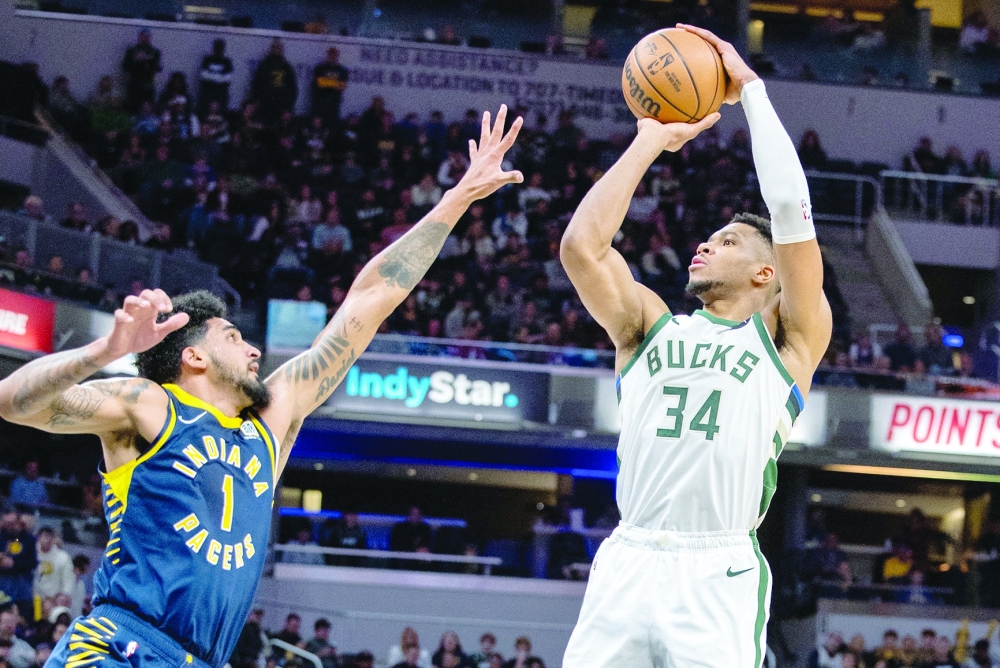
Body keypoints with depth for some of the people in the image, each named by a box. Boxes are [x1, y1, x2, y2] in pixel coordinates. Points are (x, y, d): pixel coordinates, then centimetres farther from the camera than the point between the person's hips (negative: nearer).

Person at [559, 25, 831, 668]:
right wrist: (651, 140, 13)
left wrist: (749, 87, 7)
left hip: (720, 575, -3)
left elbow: (790, 209, -1)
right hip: (626, 563, 3)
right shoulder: (651, 325, 20)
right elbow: (582, 244, 6)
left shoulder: (788, 338, 10)